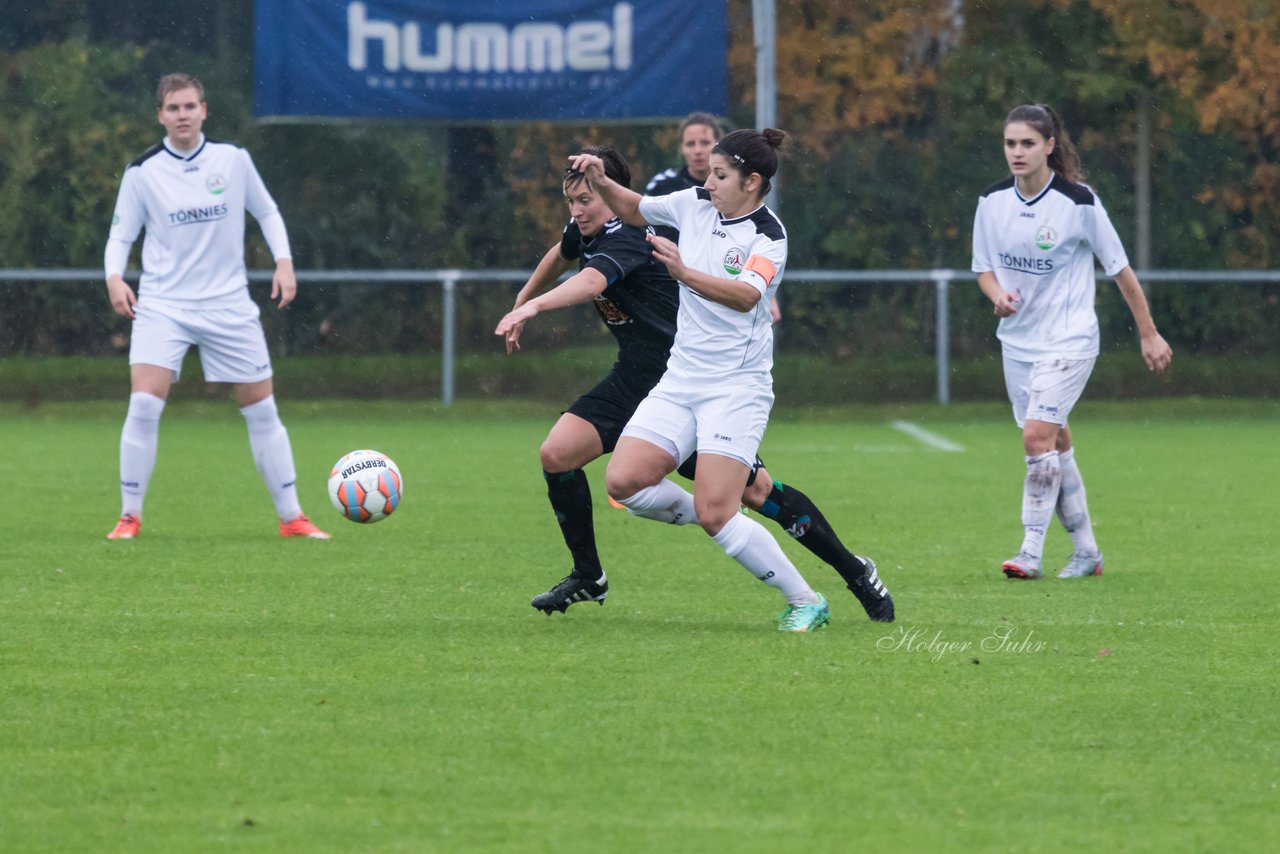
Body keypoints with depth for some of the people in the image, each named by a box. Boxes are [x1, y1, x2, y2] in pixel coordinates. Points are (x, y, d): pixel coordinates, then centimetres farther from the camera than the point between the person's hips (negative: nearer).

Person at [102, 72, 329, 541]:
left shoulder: (233, 160, 0)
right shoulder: (142, 172, -4)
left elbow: (267, 212, 13)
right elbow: (121, 234, 2)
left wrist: (284, 261, -1)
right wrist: (114, 277, -17)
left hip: (228, 304, 2)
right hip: (162, 304, -2)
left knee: (262, 409, 4)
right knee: (143, 404, -18)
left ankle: (291, 516, 15)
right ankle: (130, 516, -6)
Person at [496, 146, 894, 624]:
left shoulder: (626, 237, -23)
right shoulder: (585, 232, 4)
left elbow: (592, 282, -44)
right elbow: (560, 257, 30)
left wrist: (535, 305, -59)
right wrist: (519, 306, 37)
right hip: (635, 379, 8)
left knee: (754, 491, -7)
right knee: (556, 455, -9)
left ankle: (856, 573, 9)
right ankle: (588, 578, 7)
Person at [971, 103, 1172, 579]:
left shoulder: (1078, 203, -14)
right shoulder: (992, 202, -1)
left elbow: (1119, 269, -5)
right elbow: (984, 268, 10)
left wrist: (1149, 334, 0)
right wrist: (998, 295, -14)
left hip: (1069, 340, -5)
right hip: (1017, 340, 5)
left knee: (1038, 437, -18)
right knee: (1055, 446, 11)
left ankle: (1031, 551, -15)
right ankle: (1086, 550, 23)